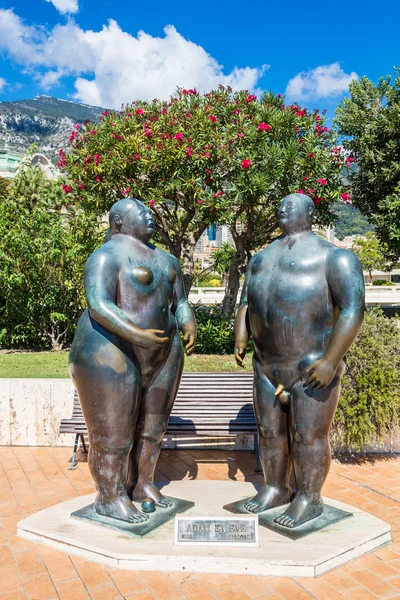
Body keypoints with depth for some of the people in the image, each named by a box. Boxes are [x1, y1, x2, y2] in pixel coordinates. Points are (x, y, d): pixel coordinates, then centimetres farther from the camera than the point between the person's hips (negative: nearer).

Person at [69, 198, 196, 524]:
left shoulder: (165, 260, 12)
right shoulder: (108, 256, -12)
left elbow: (180, 303, 10)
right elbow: (98, 305, -23)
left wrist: (189, 326, -10)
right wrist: (135, 333, -35)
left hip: (161, 355, 8)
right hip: (112, 353, -8)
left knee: (152, 425, 15)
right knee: (113, 431, 2)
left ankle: (142, 485, 31)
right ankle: (109, 497, 18)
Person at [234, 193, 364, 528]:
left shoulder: (333, 257, -8)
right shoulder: (262, 258, 14)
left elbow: (353, 310, -15)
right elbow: (246, 303, 17)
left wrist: (330, 361, -21)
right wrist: (240, 340, 2)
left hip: (314, 367, -6)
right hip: (269, 366, 7)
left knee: (308, 437, 4)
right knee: (271, 431, 15)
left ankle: (310, 500, 24)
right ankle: (275, 489, 34)